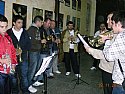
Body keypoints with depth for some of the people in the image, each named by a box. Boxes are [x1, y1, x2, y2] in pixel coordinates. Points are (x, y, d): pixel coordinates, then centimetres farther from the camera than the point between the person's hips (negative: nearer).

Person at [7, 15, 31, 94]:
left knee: (24, 75, 8)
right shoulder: (9, 33, -3)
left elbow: (29, 44, 8)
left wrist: (22, 50, -8)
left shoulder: (25, 32, 7)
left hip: (23, 58, 3)